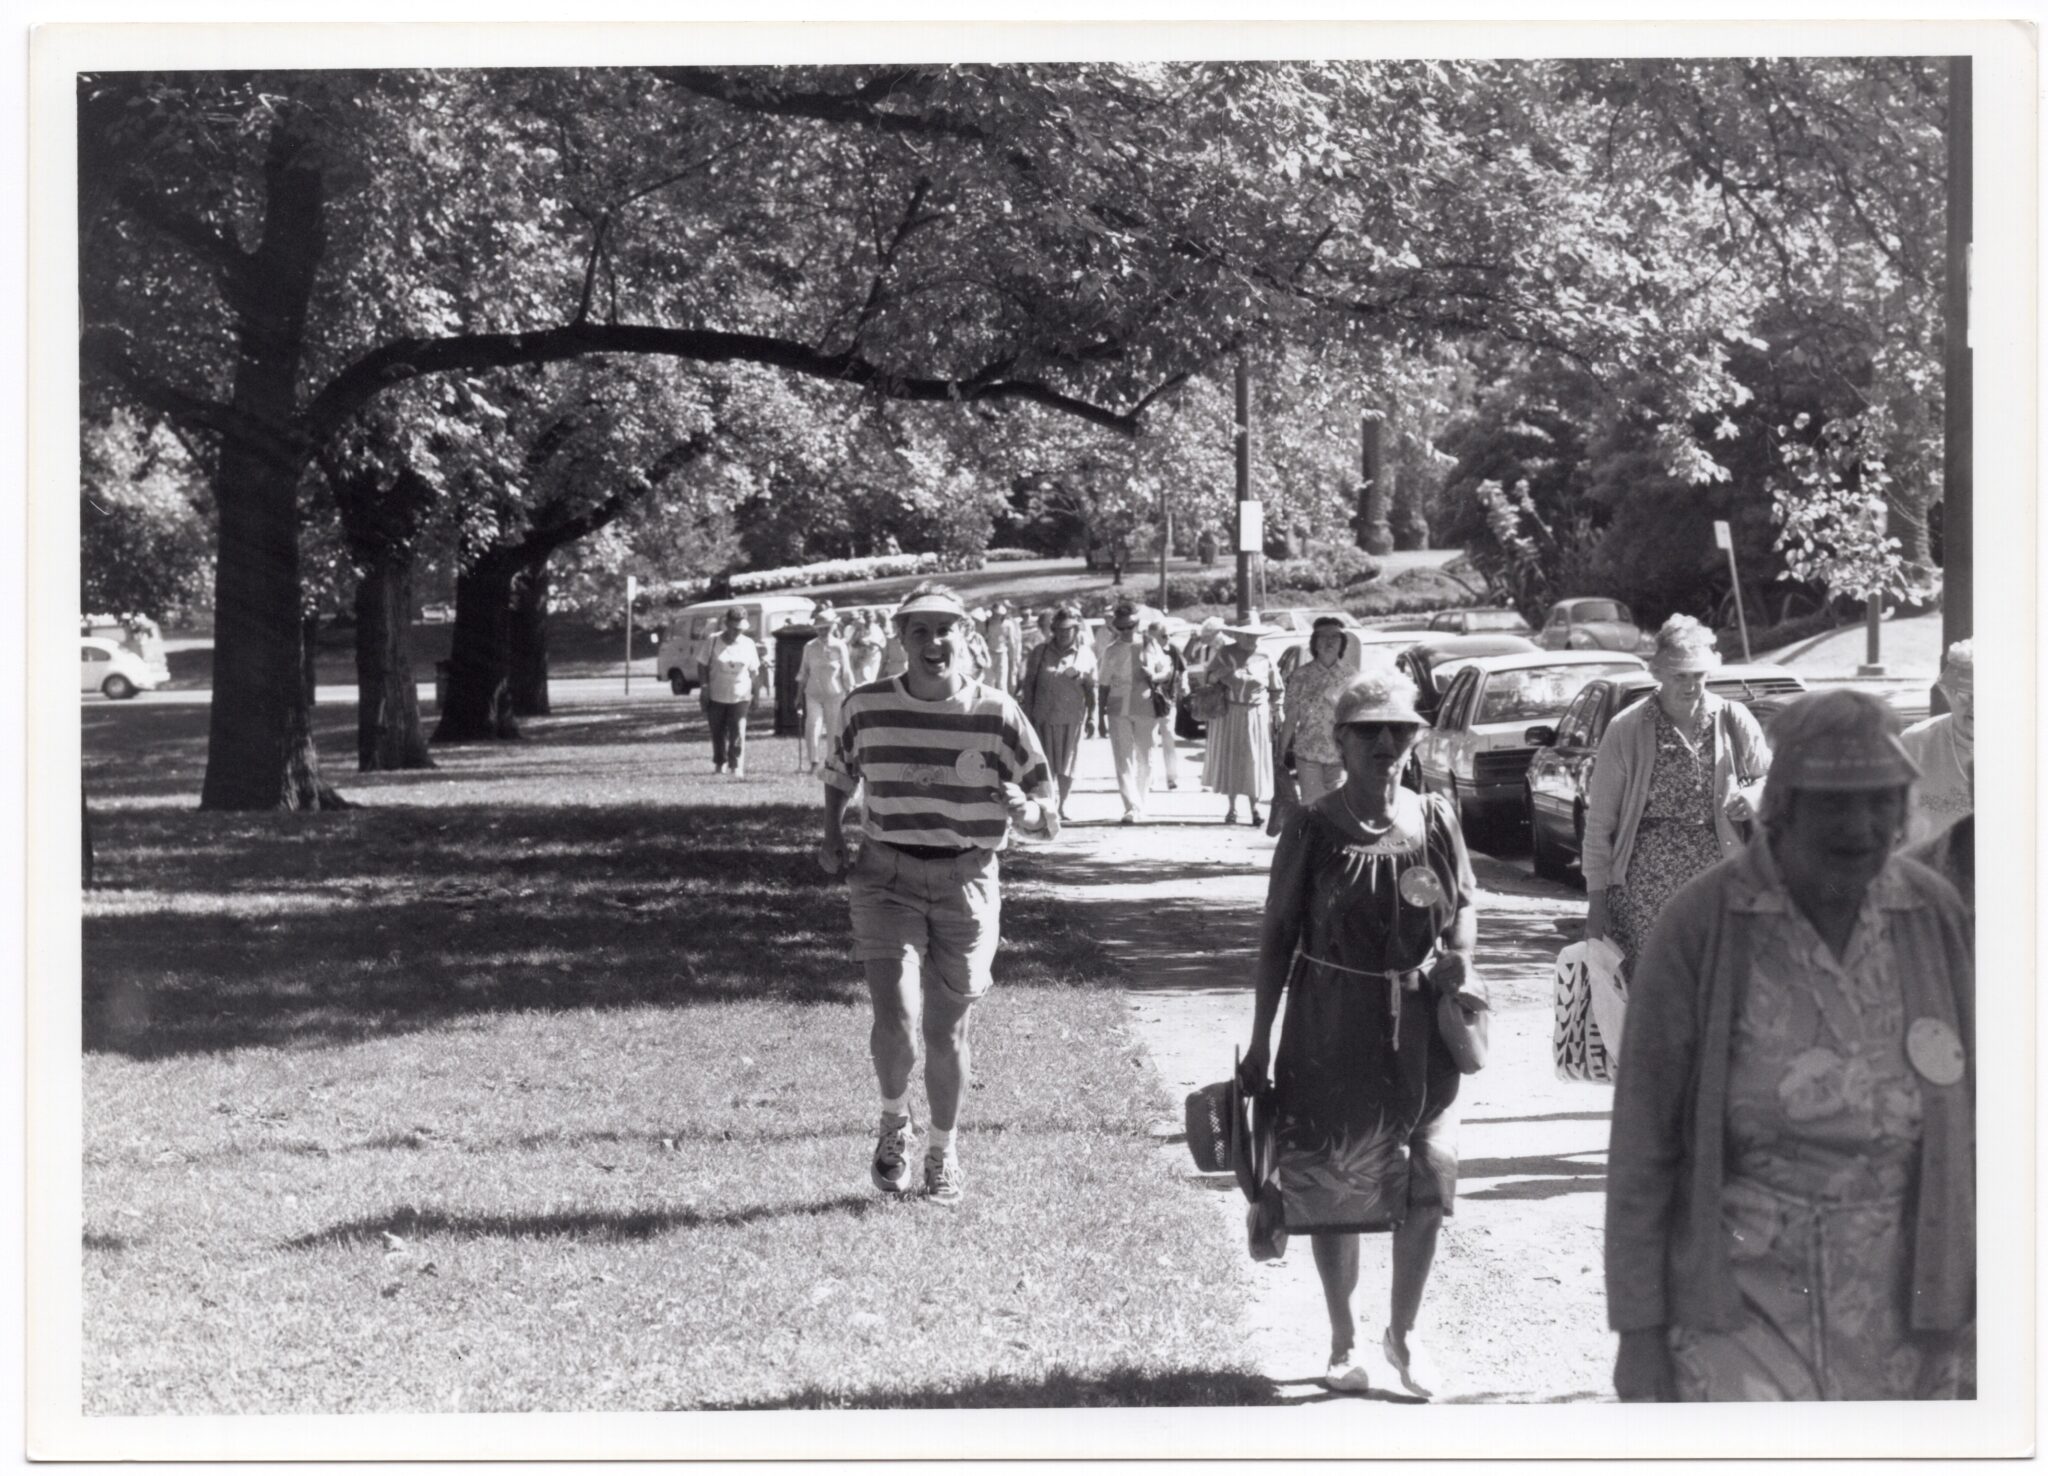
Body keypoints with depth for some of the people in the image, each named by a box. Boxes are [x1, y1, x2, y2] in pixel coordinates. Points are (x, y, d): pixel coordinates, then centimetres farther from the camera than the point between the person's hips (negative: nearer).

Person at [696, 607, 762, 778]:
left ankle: (738, 767, -7)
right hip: (716, 697, 0)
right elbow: (702, 666, 1)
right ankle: (719, 763, 28)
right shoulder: (714, 642, -5)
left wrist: (754, 695, 5)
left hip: (740, 698, 0)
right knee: (718, 733, 10)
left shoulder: (748, 645, 1)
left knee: (738, 734, -8)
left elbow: (754, 671, 9)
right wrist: (704, 688, -6)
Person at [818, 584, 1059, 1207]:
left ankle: (943, 1152, 29)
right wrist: (832, 835, 5)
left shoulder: (996, 713, -6)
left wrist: (1025, 811, -24)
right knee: (895, 1019, -15)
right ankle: (894, 1122, 15)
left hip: (966, 881, 0)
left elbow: (1047, 818, -1)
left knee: (947, 1030, 5)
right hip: (887, 878, 0)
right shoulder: (866, 707, -2)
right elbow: (840, 774, 20)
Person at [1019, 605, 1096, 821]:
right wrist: (1028, 714, 2)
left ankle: (1063, 804, 19)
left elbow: (1092, 689, 7)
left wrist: (1092, 718, 3)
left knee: (1067, 762, 4)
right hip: (1044, 716, 0)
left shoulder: (1086, 655, 4)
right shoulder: (1040, 653, 5)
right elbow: (1029, 684, 7)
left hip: (1073, 717, 0)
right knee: (1047, 762, 0)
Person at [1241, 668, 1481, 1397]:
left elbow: (1464, 905, 14)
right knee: (1333, 1187, 7)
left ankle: (1404, 1334, 21)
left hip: (1420, 1029, 2)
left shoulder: (1436, 819, 0)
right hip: (1332, 1032, -2)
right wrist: (1260, 1041, -3)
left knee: (1426, 1185, 0)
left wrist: (1459, 954, -9)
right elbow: (1278, 936, -3)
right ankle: (1343, 1342, 24)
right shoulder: (1313, 829, -7)